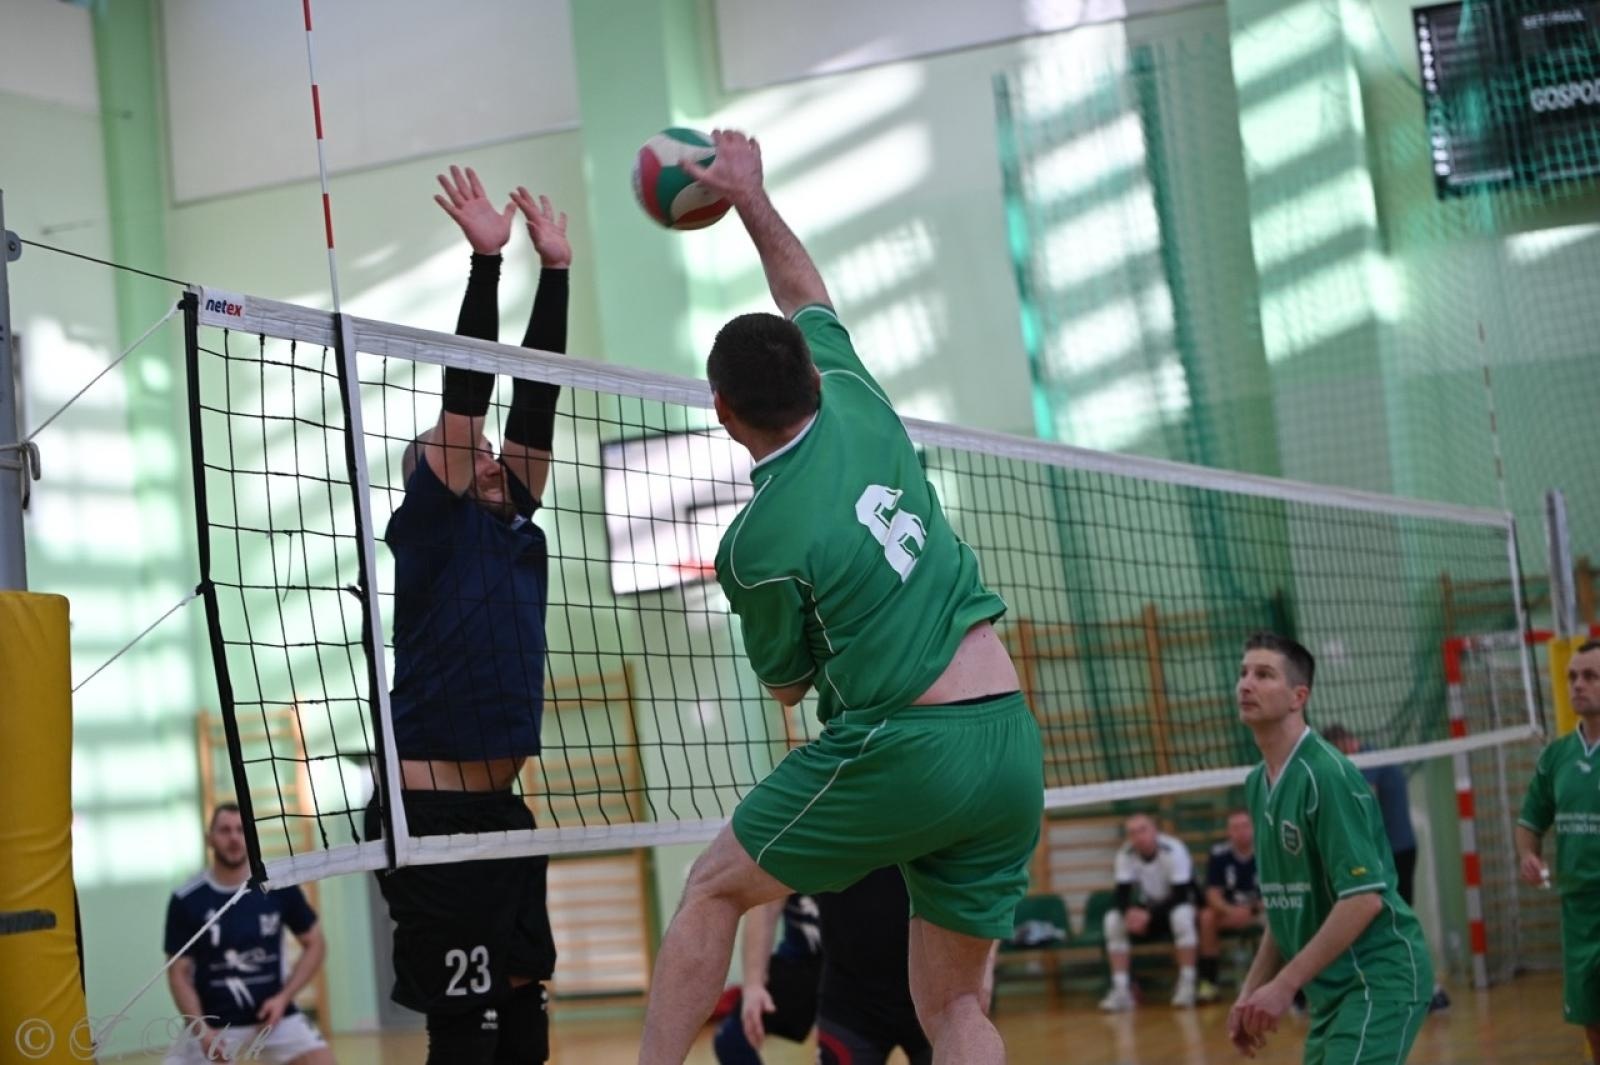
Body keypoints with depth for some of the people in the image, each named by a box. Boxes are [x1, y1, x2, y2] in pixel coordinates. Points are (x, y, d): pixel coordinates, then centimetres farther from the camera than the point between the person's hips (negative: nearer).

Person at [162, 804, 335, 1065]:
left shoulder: (279, 887, -6)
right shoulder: (186, 901, -9)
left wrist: (283, 997, -8)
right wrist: (202, 1030, -16)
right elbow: (179, 973, -4)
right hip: (212, 1023, 0)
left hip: (272, 1013, 0)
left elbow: (315, 945, 5)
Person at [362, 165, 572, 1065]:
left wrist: (557, 269, 11)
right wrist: (486, 260, -11)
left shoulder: (514, 528, 16)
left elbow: (534, 397, 13)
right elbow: (463, 393, -8)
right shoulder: (426, 529, 0)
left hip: (503, 811, 7)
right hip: (432, 814, -7)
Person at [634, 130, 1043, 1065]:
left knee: (714, 889, 15)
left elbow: (786, 683, 9)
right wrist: (750, 194, 36)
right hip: (1012, 740, 6)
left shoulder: (759, 543, -8)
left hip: (903, 744, -6)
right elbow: (808, 298, 28)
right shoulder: (861, 409, 8)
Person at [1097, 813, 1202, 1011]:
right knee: (1113, 919, -20)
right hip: (1148, 905, 4)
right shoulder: (1125, 854, -12)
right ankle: (1120, 989, -19)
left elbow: (1180, 894, -26)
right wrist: (1129, 912, -37)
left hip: (1177, 905, -4)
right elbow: (1122, 893, -13)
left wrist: (1149, 915, -36)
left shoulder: (1173, 850, -24)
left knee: (1181, 915, -38)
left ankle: (1187, 984, -27)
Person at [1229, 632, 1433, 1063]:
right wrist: (1252, 990, 12)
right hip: (1331, 990, 9)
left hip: (1380, 976, -9)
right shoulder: (1258, 784, 11)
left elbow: (1365, 898, -21)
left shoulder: (1327, 774, -16)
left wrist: (1284, 984, -21)